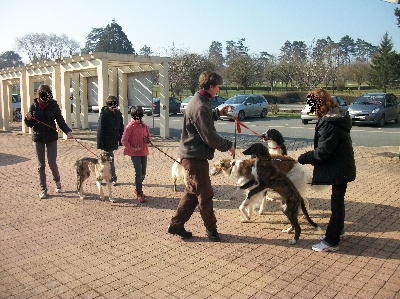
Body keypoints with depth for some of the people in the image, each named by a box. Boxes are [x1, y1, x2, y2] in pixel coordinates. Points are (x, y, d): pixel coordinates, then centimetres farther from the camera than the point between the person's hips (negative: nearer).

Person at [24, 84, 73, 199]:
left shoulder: (54, 105, -4)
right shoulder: (34, 105, 0)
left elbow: (60, 121, -2)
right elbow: (30, 124, 6)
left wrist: (67, 131, -19)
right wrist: (28, 119, -16)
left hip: (51, 138, -2)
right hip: (38, 138, 2)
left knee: (52, 163, -4)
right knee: (41, 165, 7)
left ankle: (57, 181, 25)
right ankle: (43, 189, 16)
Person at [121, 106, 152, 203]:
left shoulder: (144, 126, 8)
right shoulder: (130, 126, -8)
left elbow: (149, 136, 19)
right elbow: (124, 140, -9)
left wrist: (148, 139, -5)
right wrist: (132, 149, -15)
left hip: (144, 152, 6)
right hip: (135, 153, -6)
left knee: (143, 173, 11)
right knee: (139, 173, -8)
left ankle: (137, 189, 32)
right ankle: (139, 194, 0)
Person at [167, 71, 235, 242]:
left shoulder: (198, 101, 12)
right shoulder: (201, 107, -21)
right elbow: (210, 137, -22)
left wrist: (218, 112, 18)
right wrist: (228, 146, -8)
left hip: (192, 155, 11)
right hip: (196, 156, -11)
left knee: (192, 191, 17)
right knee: (205, 194, 3)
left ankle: (176, 225, 22)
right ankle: (211, 228, 19)